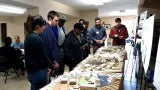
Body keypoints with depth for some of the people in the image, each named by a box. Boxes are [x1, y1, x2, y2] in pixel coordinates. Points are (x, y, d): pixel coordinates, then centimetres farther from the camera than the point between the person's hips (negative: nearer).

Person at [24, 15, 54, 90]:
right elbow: (44, 57, -18)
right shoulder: (37, 39, -21)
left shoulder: (28, 37, 8)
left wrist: (48, 66, 14)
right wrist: (52, 67, -1)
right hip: (38, 72, -9)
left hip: (31, 71, 9)